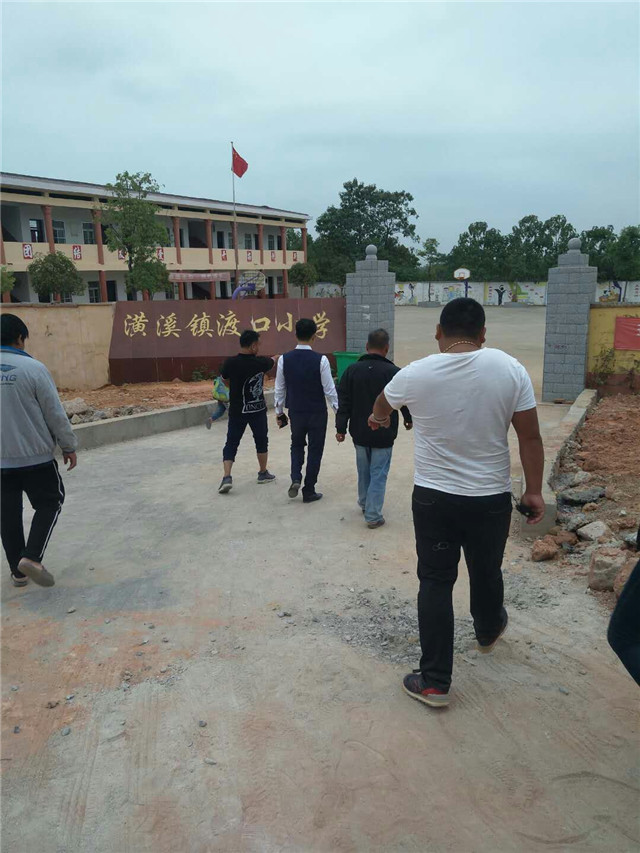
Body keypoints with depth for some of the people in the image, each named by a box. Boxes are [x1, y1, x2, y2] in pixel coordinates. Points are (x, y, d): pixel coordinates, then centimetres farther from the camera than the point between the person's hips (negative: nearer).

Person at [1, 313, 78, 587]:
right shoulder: (32, 368, -13)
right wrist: (69, 446, 2)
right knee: (50, 503, 12)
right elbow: (55, 413, -9)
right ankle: (31, 557, -3)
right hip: (35, 455, -4)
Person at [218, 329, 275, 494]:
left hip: (237, 411, 0)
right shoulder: (261, 362, -10)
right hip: (258, 410, 0)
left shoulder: (230, 363, -12)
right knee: (261, 441, 18)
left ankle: (227, 477, -9)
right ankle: (263, 473, 29)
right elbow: (273, 361, 14)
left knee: (231, 444, 5)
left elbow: (225, 380, 6)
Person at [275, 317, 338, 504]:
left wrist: (279, 412, 14)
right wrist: (339, 411, 2)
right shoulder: (321, 360, -15)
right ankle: (309, 491, 17)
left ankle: (295, 479, 4)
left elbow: (279, 389, 2)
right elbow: (329, 390, -11)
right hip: (317, 413, -2)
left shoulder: (284, 359, -7)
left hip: (295, 412, 3)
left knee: (297, 445, 24)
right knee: (315, 450, 11)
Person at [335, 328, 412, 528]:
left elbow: (343, 401, -3)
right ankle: (373, 516, 6)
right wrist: (408, 420, 16)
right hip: (383, 435, -4)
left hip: (360, 433, 4)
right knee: (379, 474, 4)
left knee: (363, 470, 21)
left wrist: (341, 428, 3)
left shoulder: (352, 370, -4)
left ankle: (364, 503, 39)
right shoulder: (393, 372, -14)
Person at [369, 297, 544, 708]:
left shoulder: (416, 374, -8)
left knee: (435, 584, 9)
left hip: (433, 497, -1)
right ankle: (488, 631, 52)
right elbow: (530, 436, -7)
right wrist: (534, 490, 5)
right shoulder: (509, 368, -10)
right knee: (487, 572, 24)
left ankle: (435, 683, 15)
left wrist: (378, 419, 38)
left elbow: (382, 403, 14)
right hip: (491, 498, 2)